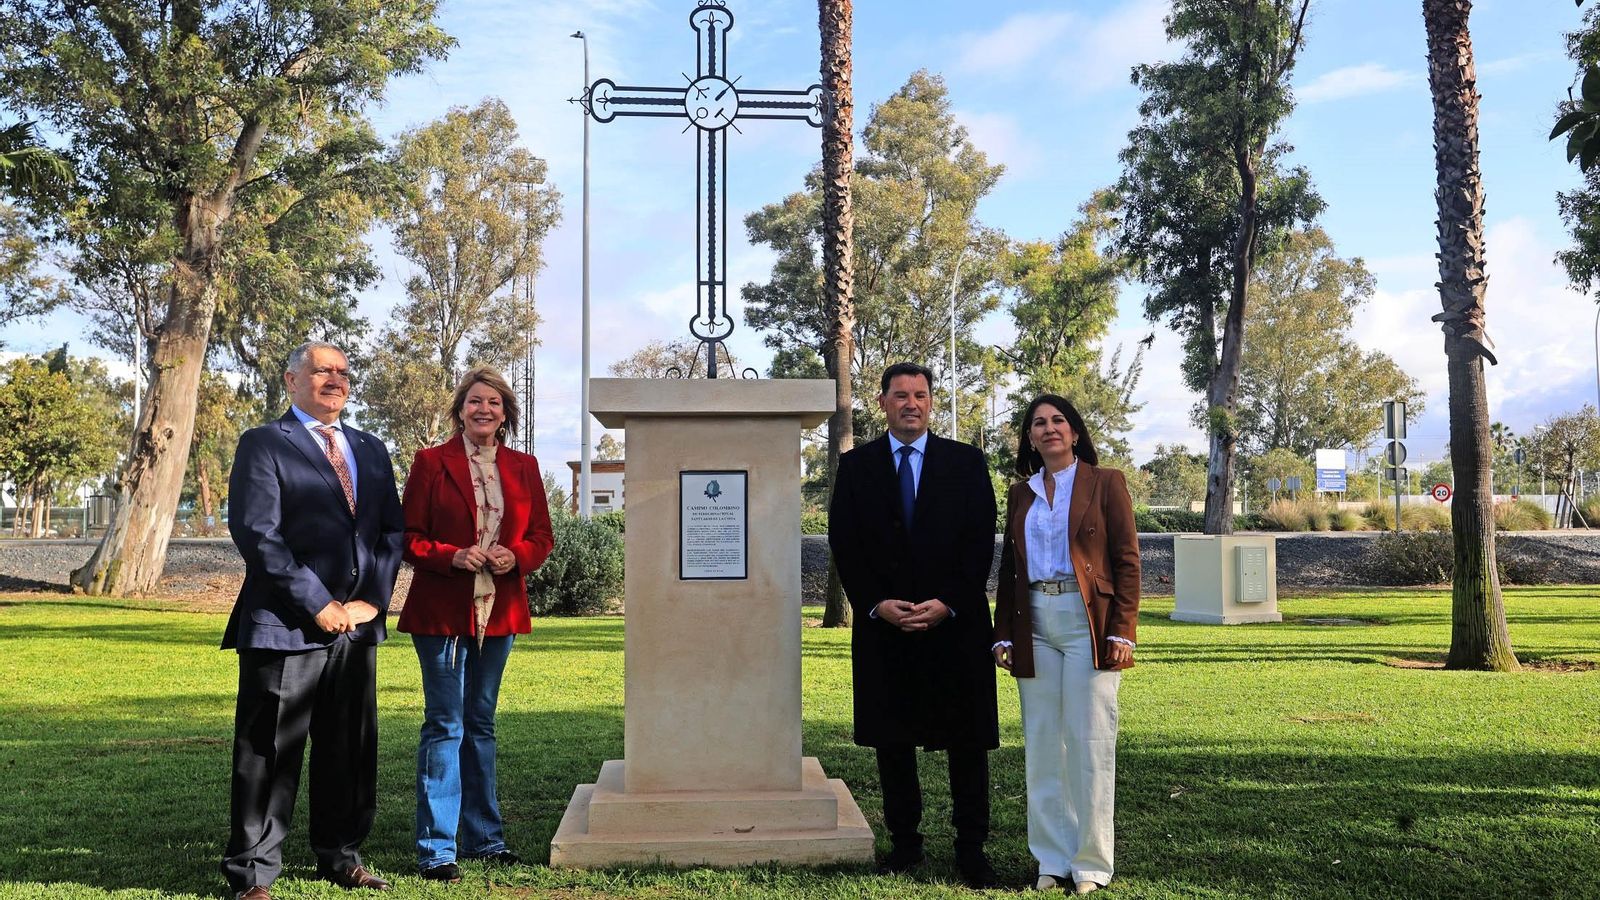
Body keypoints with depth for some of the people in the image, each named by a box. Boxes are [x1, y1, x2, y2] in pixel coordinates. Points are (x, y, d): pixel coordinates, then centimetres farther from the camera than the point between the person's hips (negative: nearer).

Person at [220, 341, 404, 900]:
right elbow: (256, 533, -11)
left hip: (358, 624, 6)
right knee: (269, 756, 1)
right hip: (287, 625, -5)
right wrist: (318, 605, -14)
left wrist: (372, 599, -1)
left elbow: (392, 531, 14)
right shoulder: (263, 445, -1)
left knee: (351, 751, 12)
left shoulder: (371, 450, 17)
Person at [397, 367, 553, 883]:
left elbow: (542, 537, 11)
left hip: (499, 612, 4)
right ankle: (436, 850, 3)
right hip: (442, 612, -4)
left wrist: (515, 557, -10)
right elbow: (409, 538, -3)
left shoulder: (523, 468, 9)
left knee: (480, 724, 15)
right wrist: (453, 557, -19)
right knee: (444, 725, -4)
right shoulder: (431, 462, -1)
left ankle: (484, 838, 25)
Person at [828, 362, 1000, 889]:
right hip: (882, 625, 1)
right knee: (892, 740, 8)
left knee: (967, 740, 3)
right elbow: (843, 545, 2)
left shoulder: (966, 462, 4)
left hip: (956, 623, -1)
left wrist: (947, 604, -11)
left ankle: (971, 848, 13)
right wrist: (876, 604, -10)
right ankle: (904, 841, 20)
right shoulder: (855, 466, 6)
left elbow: (981, 541, -1)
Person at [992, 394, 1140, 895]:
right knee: (1041, 743, 5)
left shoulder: (1105, 483, 3)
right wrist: (1003, 634, 8)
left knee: (1089, 741, -2)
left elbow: (1127, 561, -2)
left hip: (1088, 623, -4)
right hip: (1035, 626, 4)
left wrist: (1122, 631, -10)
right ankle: (1052, 859, 14)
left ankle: (1090, 862, 9)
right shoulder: (1020, 494, 15)